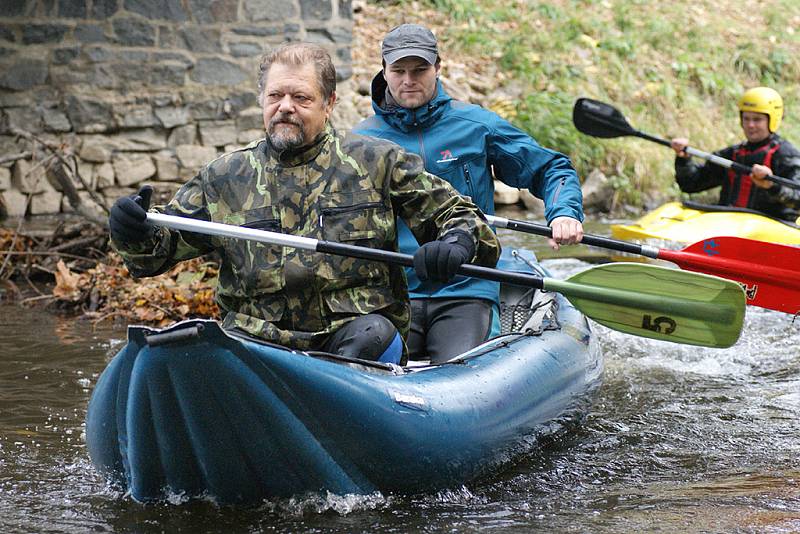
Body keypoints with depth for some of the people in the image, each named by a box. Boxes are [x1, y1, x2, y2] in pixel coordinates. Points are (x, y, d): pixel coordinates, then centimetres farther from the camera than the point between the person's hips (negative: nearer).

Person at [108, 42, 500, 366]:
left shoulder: (376, 162, 11)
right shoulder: (224, 178, 15)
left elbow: (458, 214, 13)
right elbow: (155, 253, 17)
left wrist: (456, 245, -12)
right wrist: (135, 234, -8)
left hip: (355, 328, -1)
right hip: (256, 335, 1)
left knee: (375, 337, -35)